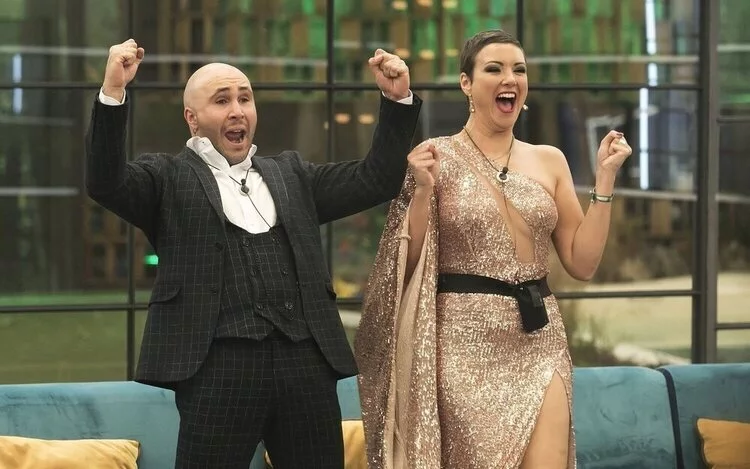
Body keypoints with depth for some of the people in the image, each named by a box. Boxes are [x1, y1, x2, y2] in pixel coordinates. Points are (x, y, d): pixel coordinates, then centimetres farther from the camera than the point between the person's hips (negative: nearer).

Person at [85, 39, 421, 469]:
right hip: (220, 364, -4)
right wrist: (113, 92, -21)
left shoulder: (291, 175, 21)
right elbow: (105, 183, -10)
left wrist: (397, 100, 8)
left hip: (306, 362, 4)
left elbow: (377, 179, 20)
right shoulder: (168, 178, 8)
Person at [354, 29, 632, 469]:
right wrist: (423, 189, -15)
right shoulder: (436, 156, -2)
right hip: (466, 344, -3)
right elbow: (410, 265, -3)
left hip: (539, 342, 3)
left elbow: (583, 262, 7)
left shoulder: (549, 161, 9)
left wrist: (605, 178, 1)